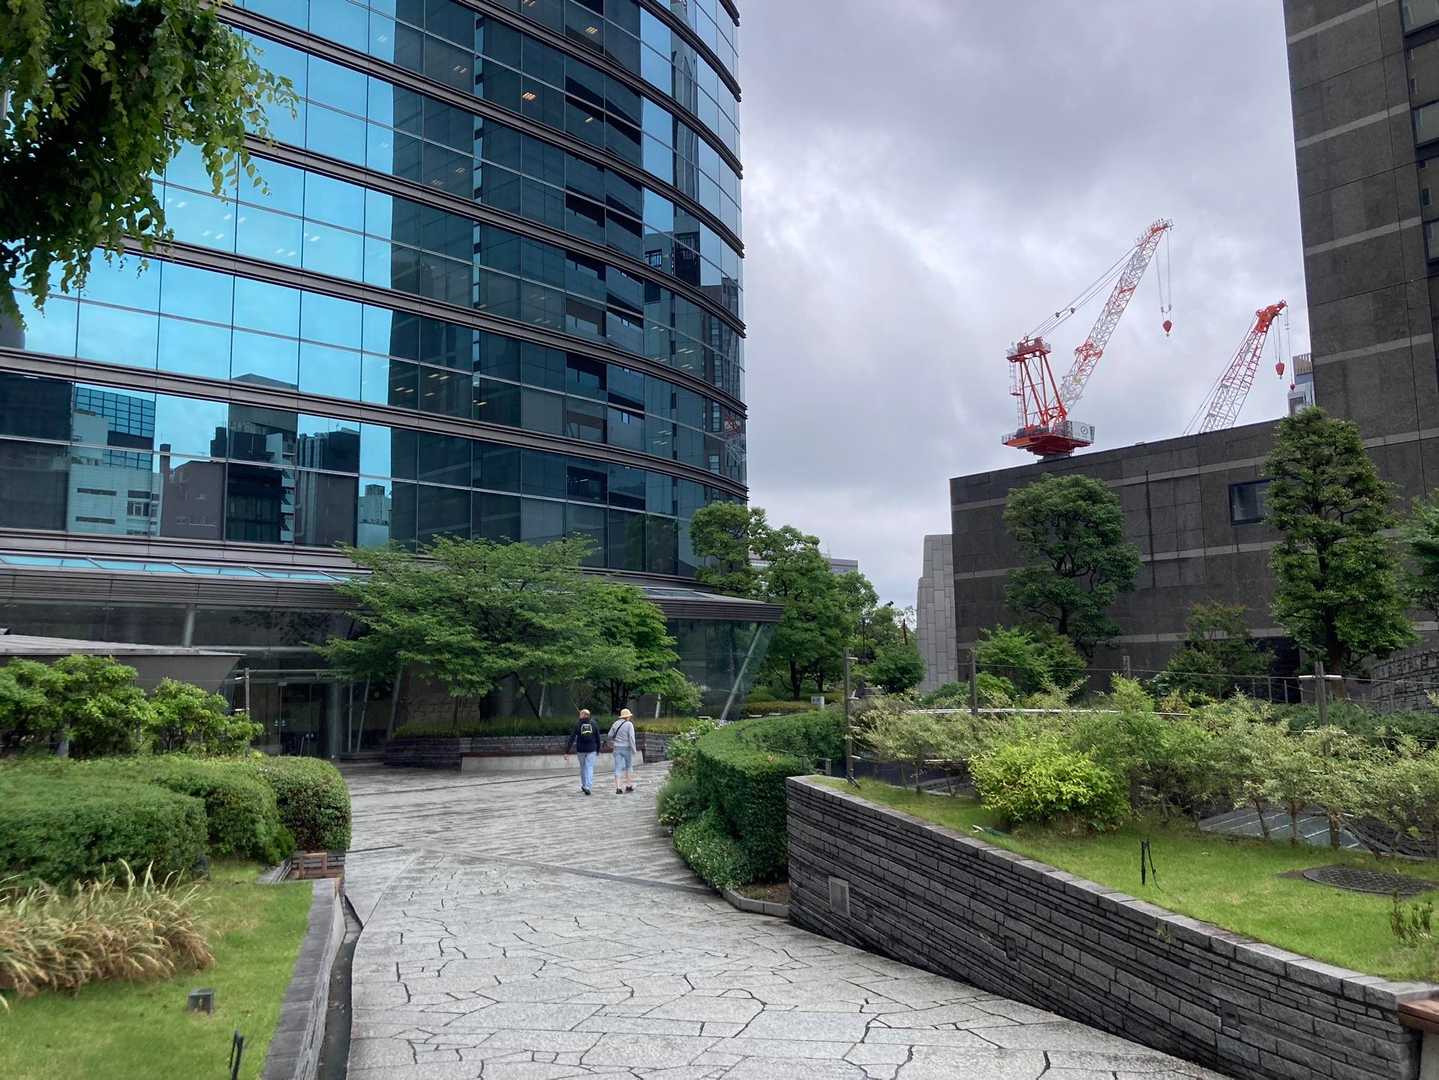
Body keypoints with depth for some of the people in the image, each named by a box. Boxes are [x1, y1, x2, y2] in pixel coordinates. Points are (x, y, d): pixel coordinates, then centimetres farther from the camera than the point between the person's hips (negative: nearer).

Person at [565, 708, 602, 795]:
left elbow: (571, 739, -9)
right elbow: (598, 738, 3)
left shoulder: (577, 724, -4)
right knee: (590, 768, 0)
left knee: (582, 767, 20)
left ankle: (583, 785, 30)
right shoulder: (594, 724, -1)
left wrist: (567, 752, -9)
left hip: (580, 749, 1)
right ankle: (587, 787, -14)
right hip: (591, 749, -1)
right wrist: (598, 749, 18)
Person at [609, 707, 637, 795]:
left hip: (617, 748, 3)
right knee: (629, 766, 16)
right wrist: (633, 749, -12)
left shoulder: (615, 723, 6)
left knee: (618, 768, 0)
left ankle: (618, 788, -10)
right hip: (627, 748, -3)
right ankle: (628, 786, 20)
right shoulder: (629, 724, -9)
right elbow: (631, 737, -16)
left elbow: (610, 735, 9)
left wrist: (611, 743, 28)